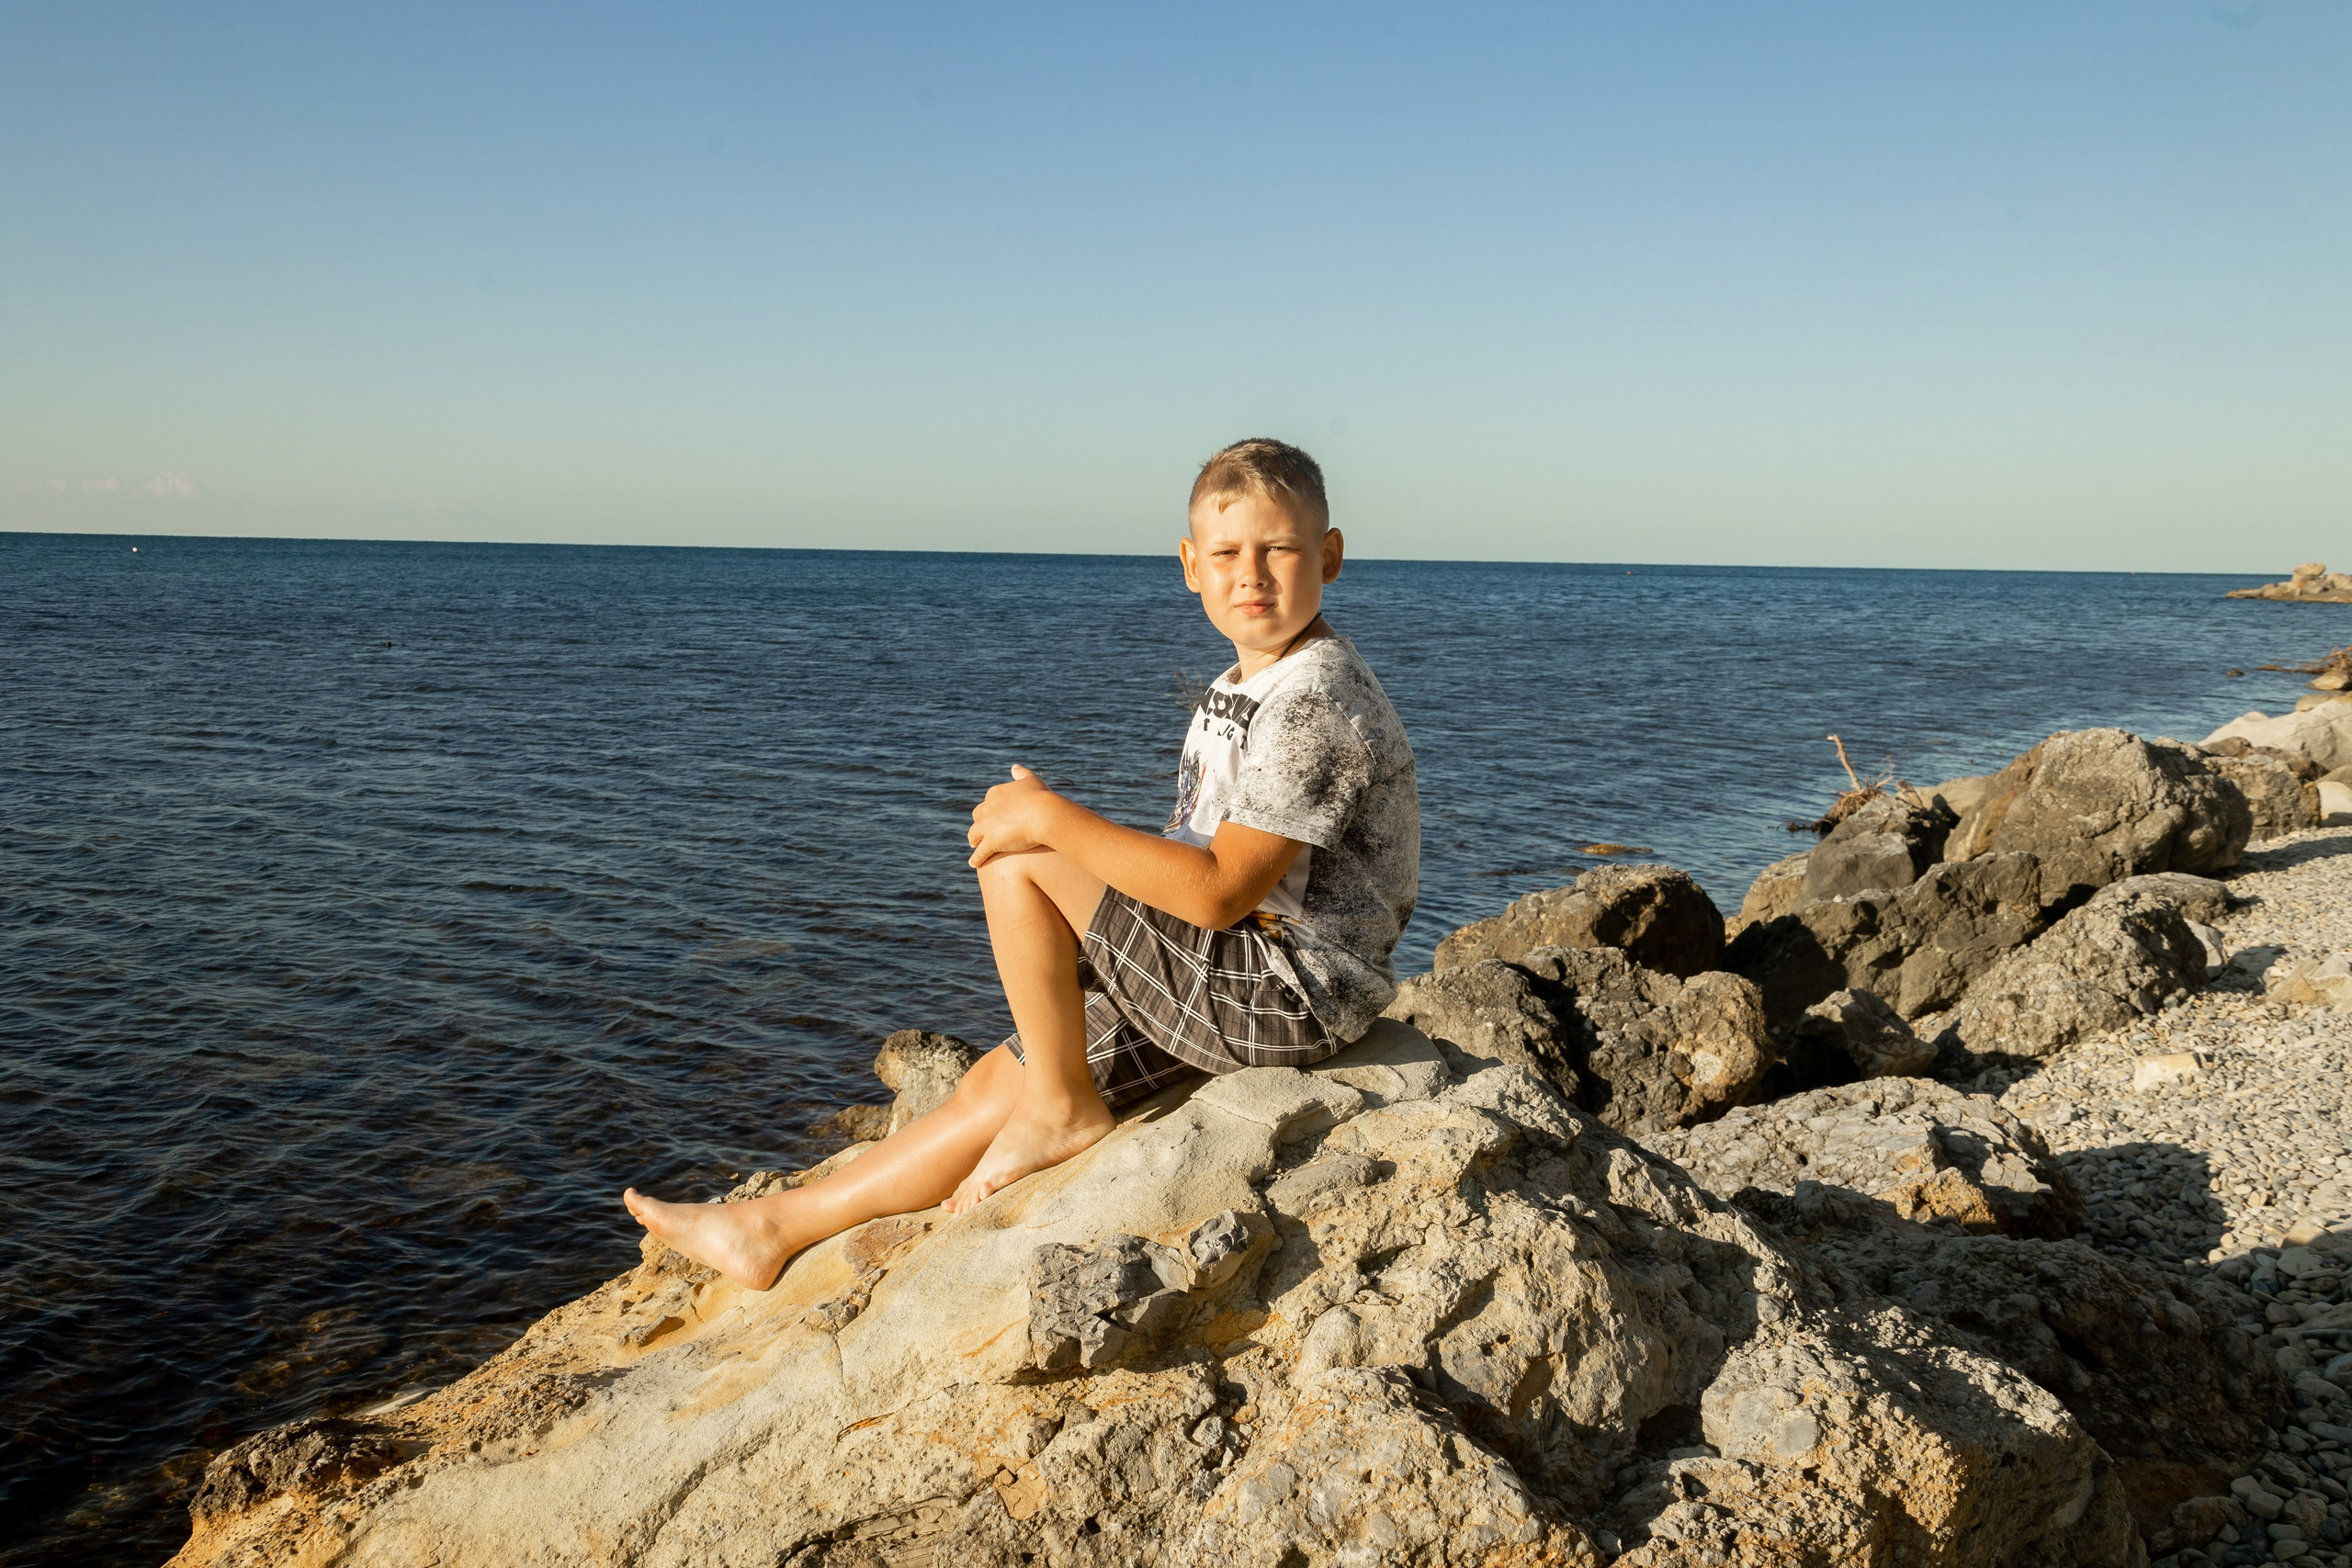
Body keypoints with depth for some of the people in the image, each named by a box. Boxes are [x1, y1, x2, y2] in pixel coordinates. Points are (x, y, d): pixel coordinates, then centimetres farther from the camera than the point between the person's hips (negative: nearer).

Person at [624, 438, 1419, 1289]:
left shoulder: (1314, 705, -20)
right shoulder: (1238, 689, 12)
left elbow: (1218, 891, -26)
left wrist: (1052, 819, -22)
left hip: (1284, 996, -10)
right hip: (1232, 982, 10)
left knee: (1013, 860, -17)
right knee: (993, 1086, 12)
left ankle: (1063, 1107, -3)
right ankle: (775, 1228, 25)